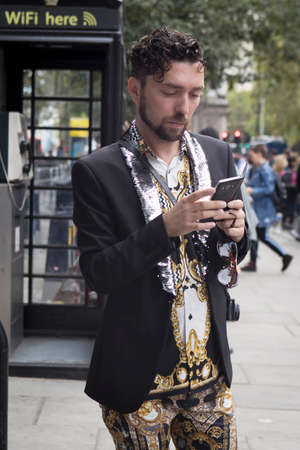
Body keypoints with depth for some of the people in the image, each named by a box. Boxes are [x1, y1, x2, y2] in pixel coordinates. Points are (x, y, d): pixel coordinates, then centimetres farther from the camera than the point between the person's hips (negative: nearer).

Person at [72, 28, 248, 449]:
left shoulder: (217, 155, 4)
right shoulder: (97, 172, -9)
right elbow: (98, 273, -13)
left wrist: (234, 233, -11)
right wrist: (166, 227, -25)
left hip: (211, 375, 4)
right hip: (141, 381, -4)